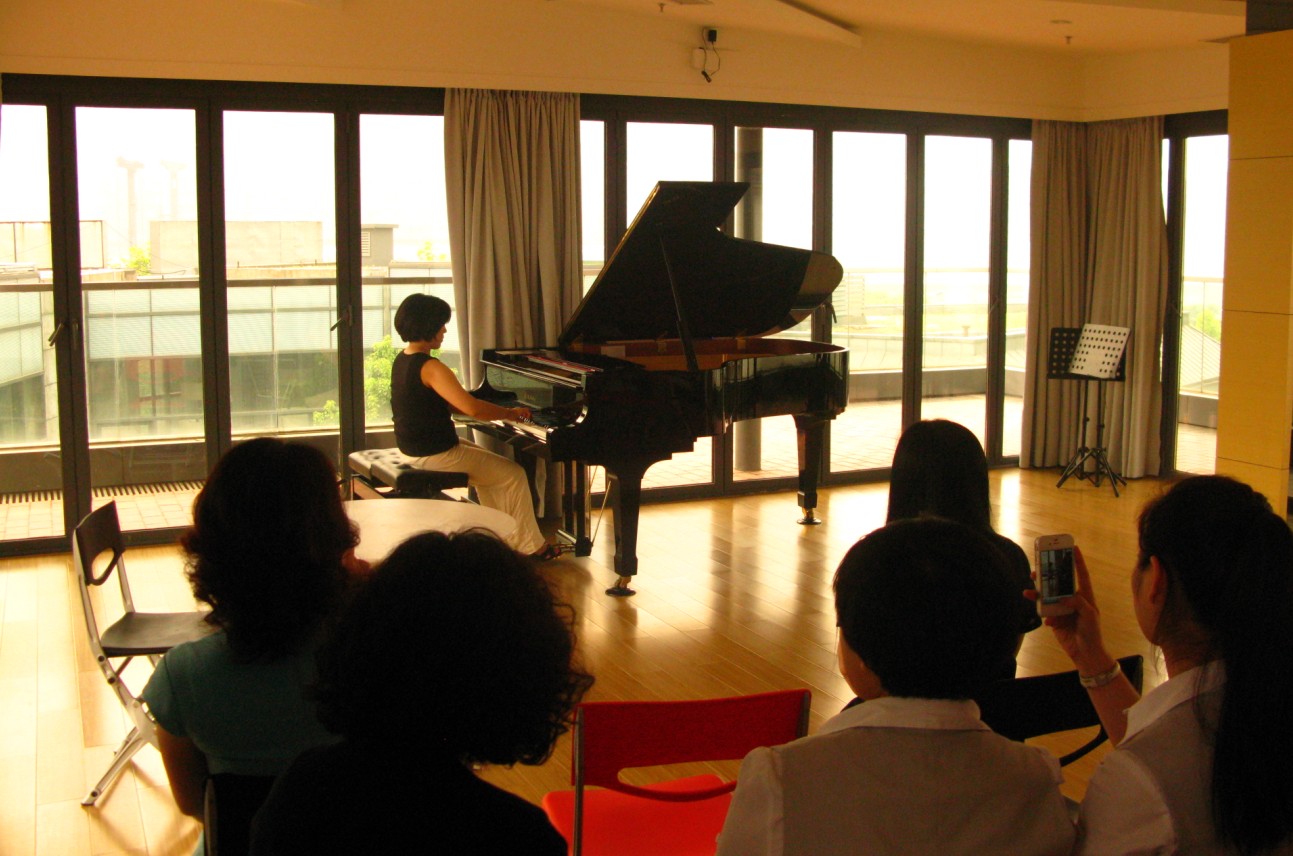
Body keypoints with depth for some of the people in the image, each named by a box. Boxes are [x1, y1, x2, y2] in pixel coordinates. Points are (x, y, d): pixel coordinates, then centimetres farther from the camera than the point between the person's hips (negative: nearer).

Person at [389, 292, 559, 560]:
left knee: (486, 464, 29)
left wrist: (500, 411, 7)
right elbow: (472, 408, -31)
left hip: (414, 446, 10)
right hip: (435, 454, -10)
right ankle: (531, 546, 9)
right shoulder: (430, 367, -24)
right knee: (514, 474, 1)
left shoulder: (403, 359, 7)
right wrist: (510, 413, -14)